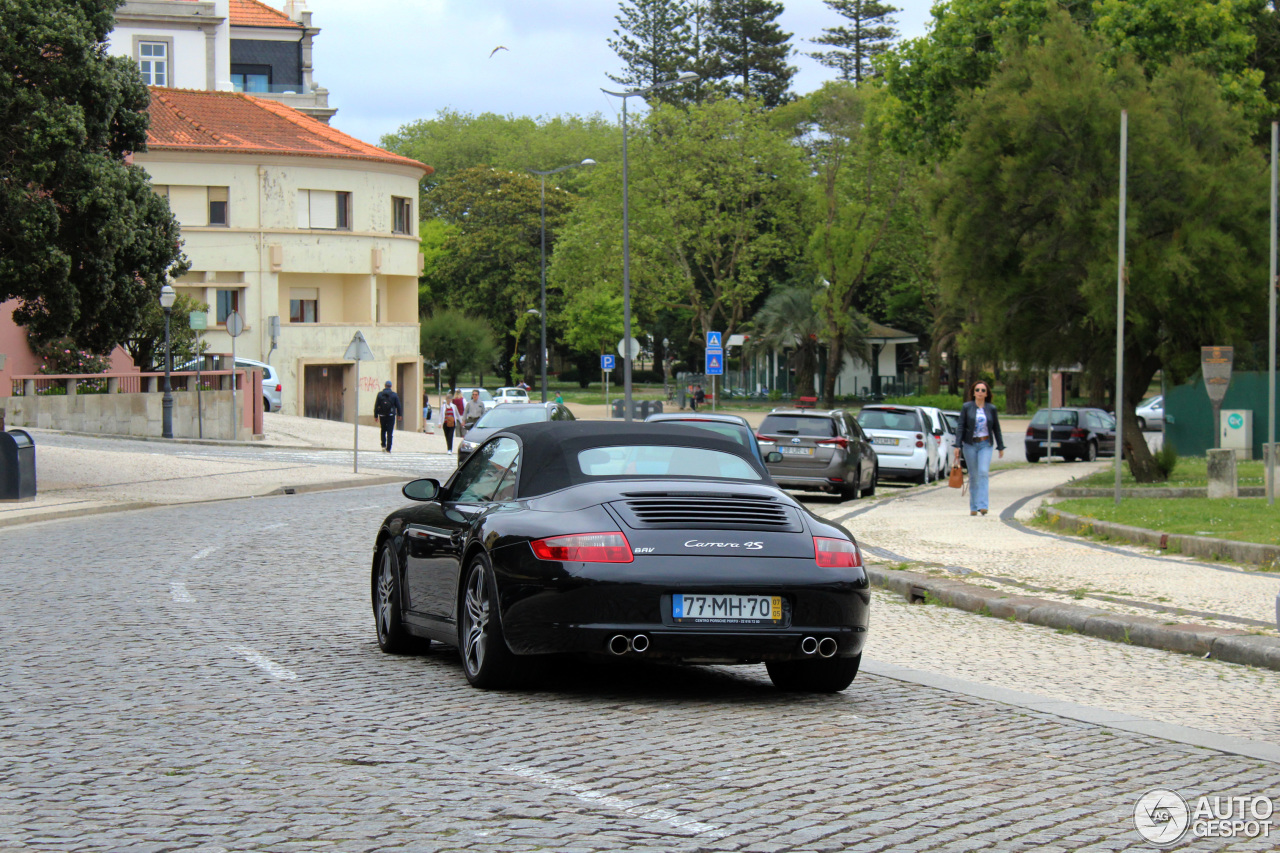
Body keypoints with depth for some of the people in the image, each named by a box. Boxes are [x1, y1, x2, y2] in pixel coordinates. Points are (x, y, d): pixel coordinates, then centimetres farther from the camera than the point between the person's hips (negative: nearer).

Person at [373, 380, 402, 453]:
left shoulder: (380, 394, -1)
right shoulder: (394, 395, -4)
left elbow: (376, 406, 0)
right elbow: (398, 406, 1)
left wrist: (376, 416, 6)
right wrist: (399, 414, 14)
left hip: (382, 415, 1)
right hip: (391, 415, -1)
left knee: (383, 430, 20)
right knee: (390, 432, 1)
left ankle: (383, 445, 10)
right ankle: (388, 448, -3)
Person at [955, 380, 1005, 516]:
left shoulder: (991, 409, 5)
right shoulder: (966, 407, 1)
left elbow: (996, 429, 11)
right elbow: (961, 427, 0)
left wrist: (1000, 447, 12)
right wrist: (958, 446, -7)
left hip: (985, 445, 0)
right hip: (970, 444, 0)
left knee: (983, 473, -15)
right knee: (973, 476, 4)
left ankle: (982, 505, -20)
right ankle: (973, 507, 13)